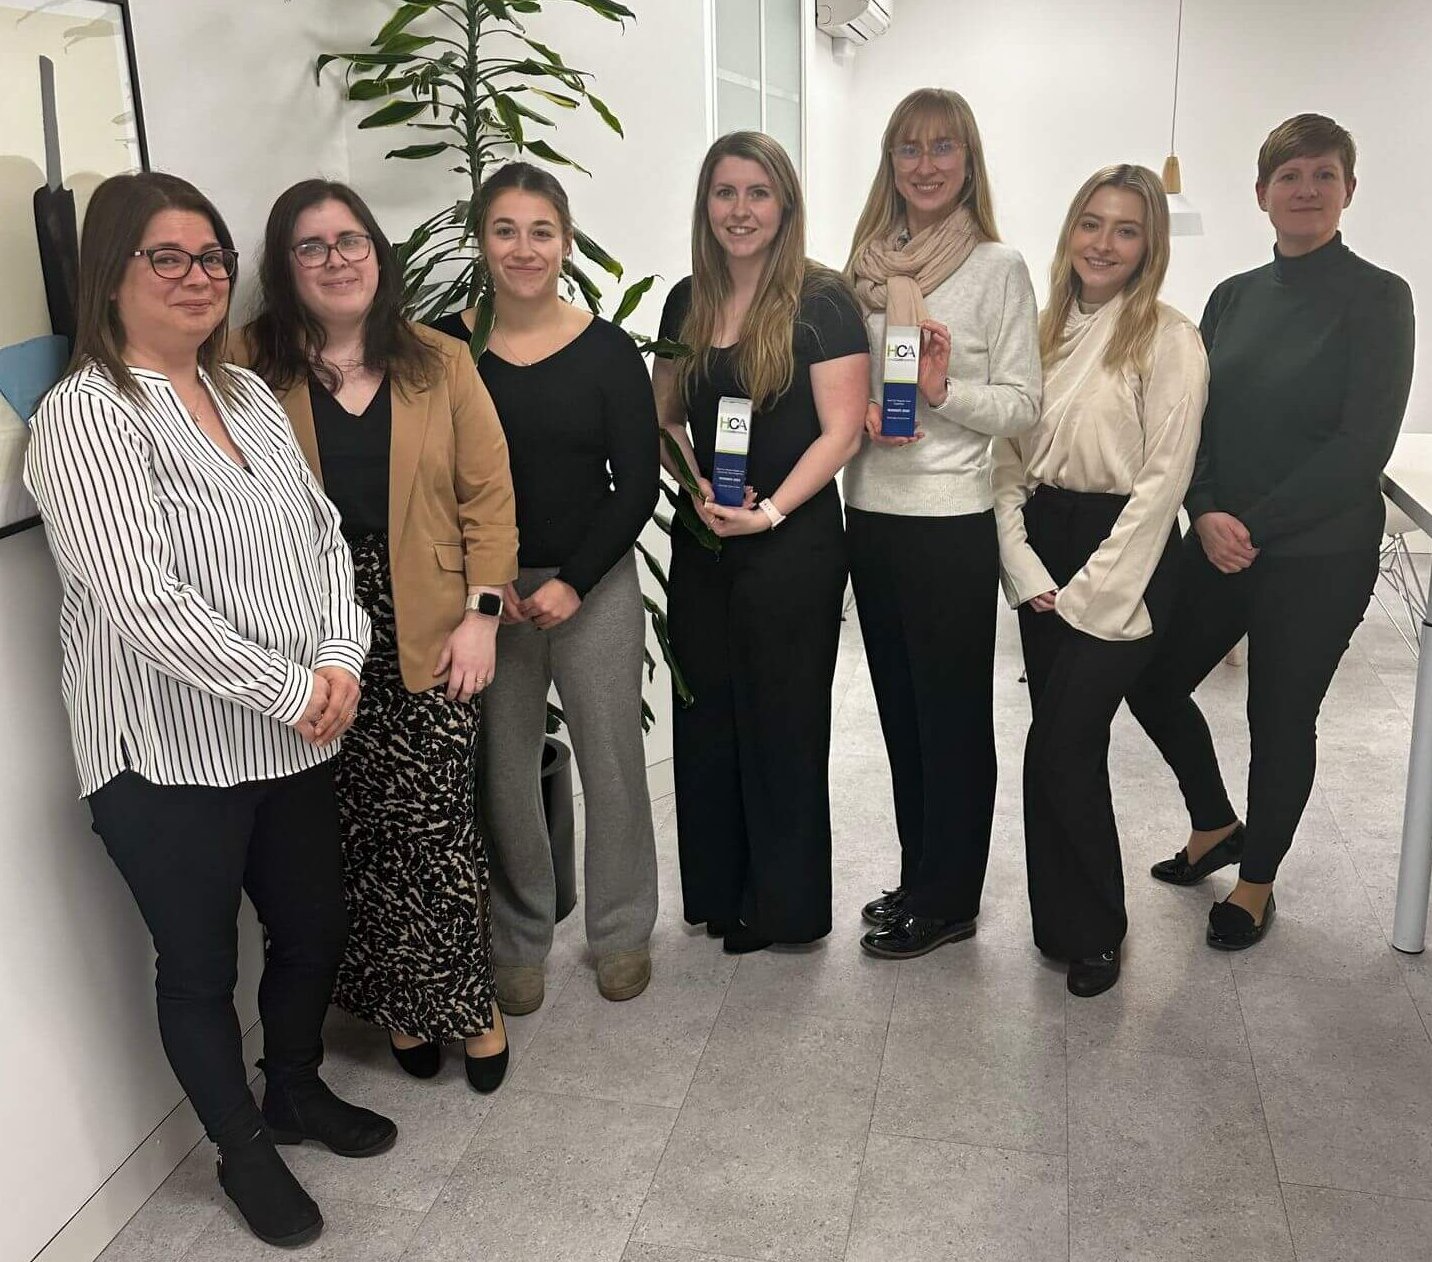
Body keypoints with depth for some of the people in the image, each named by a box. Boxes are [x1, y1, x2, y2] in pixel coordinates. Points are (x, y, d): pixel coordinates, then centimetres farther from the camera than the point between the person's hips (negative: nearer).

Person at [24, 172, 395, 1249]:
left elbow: (322, 532, 9)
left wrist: (341, 657, -7)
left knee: (316, 928, 20)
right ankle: (244, 1151, 35)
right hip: (169, 756, -7)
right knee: (201, 967, 12)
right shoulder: (86, 416, -14)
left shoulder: (248, 394, 9)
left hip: (292, 739, 7)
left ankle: (298, 1090, 47)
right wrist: (290, 690, -18)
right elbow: (142, 601, -22)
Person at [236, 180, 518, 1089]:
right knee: (357, 832, 8)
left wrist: (481, 613, -4)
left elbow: (489, 497, 3)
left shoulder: (441, 365, 5)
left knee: (438, 826, 1)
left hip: (429, 636, 0)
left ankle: (468, 1002, 22)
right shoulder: (252, 367, 0)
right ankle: (399, 1002, 28)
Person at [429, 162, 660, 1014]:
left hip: (595, 584, 0)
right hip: (483, 587, 1)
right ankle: (518, 943, 26)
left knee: (613, 761, 7)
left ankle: (622, 933, 27)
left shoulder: (608, 352, -2)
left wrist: (575, 583, -12)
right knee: (503, 769, 7)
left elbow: (637, 486, -2)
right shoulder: (444, 346, -1)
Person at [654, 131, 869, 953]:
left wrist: (771, 511, -21)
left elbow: (841, 431, -12)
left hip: (793, 545, -5)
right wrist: (695, 484, -6)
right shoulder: (688, 302, 8)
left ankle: (786, 906, 23)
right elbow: (665, 416, 13)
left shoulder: (823, 302, -7)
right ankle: (718, 891, 29)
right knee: (706, 717, 11)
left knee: (782, 723, 5)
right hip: (701, 542, 5)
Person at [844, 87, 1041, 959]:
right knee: (900, 707, 14)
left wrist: (944, 390, -21)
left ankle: (947, 901, 20)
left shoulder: (998, 267, -4)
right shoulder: (866, 264, 10)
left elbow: (1023, 406, -6)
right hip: (871, 512, 6)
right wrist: (855, 415, -5)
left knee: (952, 714, 5)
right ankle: (921, 879, 31)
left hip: (953, 521, -5)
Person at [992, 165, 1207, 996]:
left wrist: (1091, 592, -14)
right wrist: (1024, 567, -4)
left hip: (1124, 559, -5)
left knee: (1060, 751, -8)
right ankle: (1067, 918, 28)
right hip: (1043, 558, 5)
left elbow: (1162, 479, -12)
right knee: (1066, 751, 12)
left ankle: (1092, 929, 15)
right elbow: (1010, 459, 7)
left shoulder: (1169, 340, -8)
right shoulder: (1044, 332, 10)